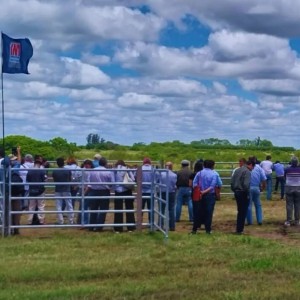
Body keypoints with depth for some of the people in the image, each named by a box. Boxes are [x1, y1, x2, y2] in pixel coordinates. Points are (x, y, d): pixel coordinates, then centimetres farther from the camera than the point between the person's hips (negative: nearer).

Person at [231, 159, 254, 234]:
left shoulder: (237, 170, 10)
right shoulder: (247, 172, -15)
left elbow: (232, 182, 11)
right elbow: (246, 184, -23)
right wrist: (248, 193, -12)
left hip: (237, 193, 8)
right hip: (243, 193, -8)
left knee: (240, 211, 18)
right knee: (243, 212, 3)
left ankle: (238, 229, 24)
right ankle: (240, 230, 6)